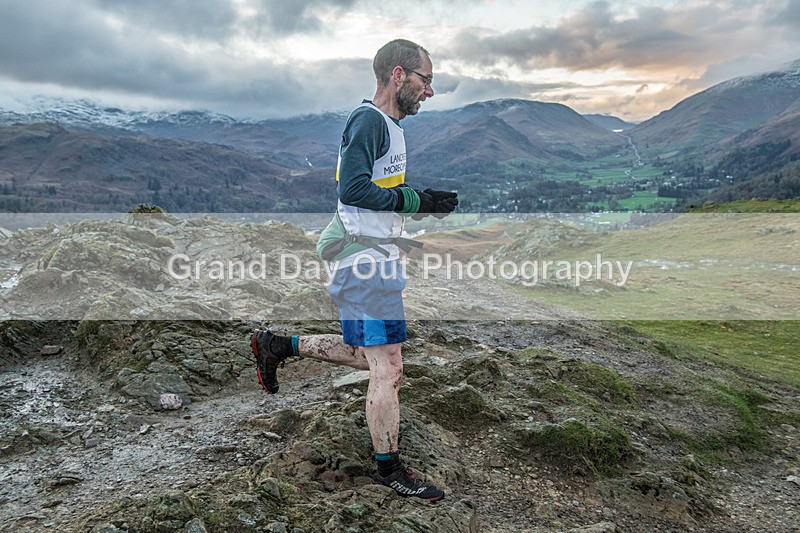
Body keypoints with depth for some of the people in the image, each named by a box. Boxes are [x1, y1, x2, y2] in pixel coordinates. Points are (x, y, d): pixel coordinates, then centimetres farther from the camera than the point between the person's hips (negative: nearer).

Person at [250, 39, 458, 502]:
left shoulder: (389, 125, 19)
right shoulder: (369, 120, -13)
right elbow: (353, 188, -24)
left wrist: (426, 204, 12)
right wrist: (419, 201, -19)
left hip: (377, 258, 10)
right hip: (367, 260, -10)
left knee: (374, 356, 18)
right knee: (388, 367, -2)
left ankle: (278, 346, 27)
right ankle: (390, 470, 15)